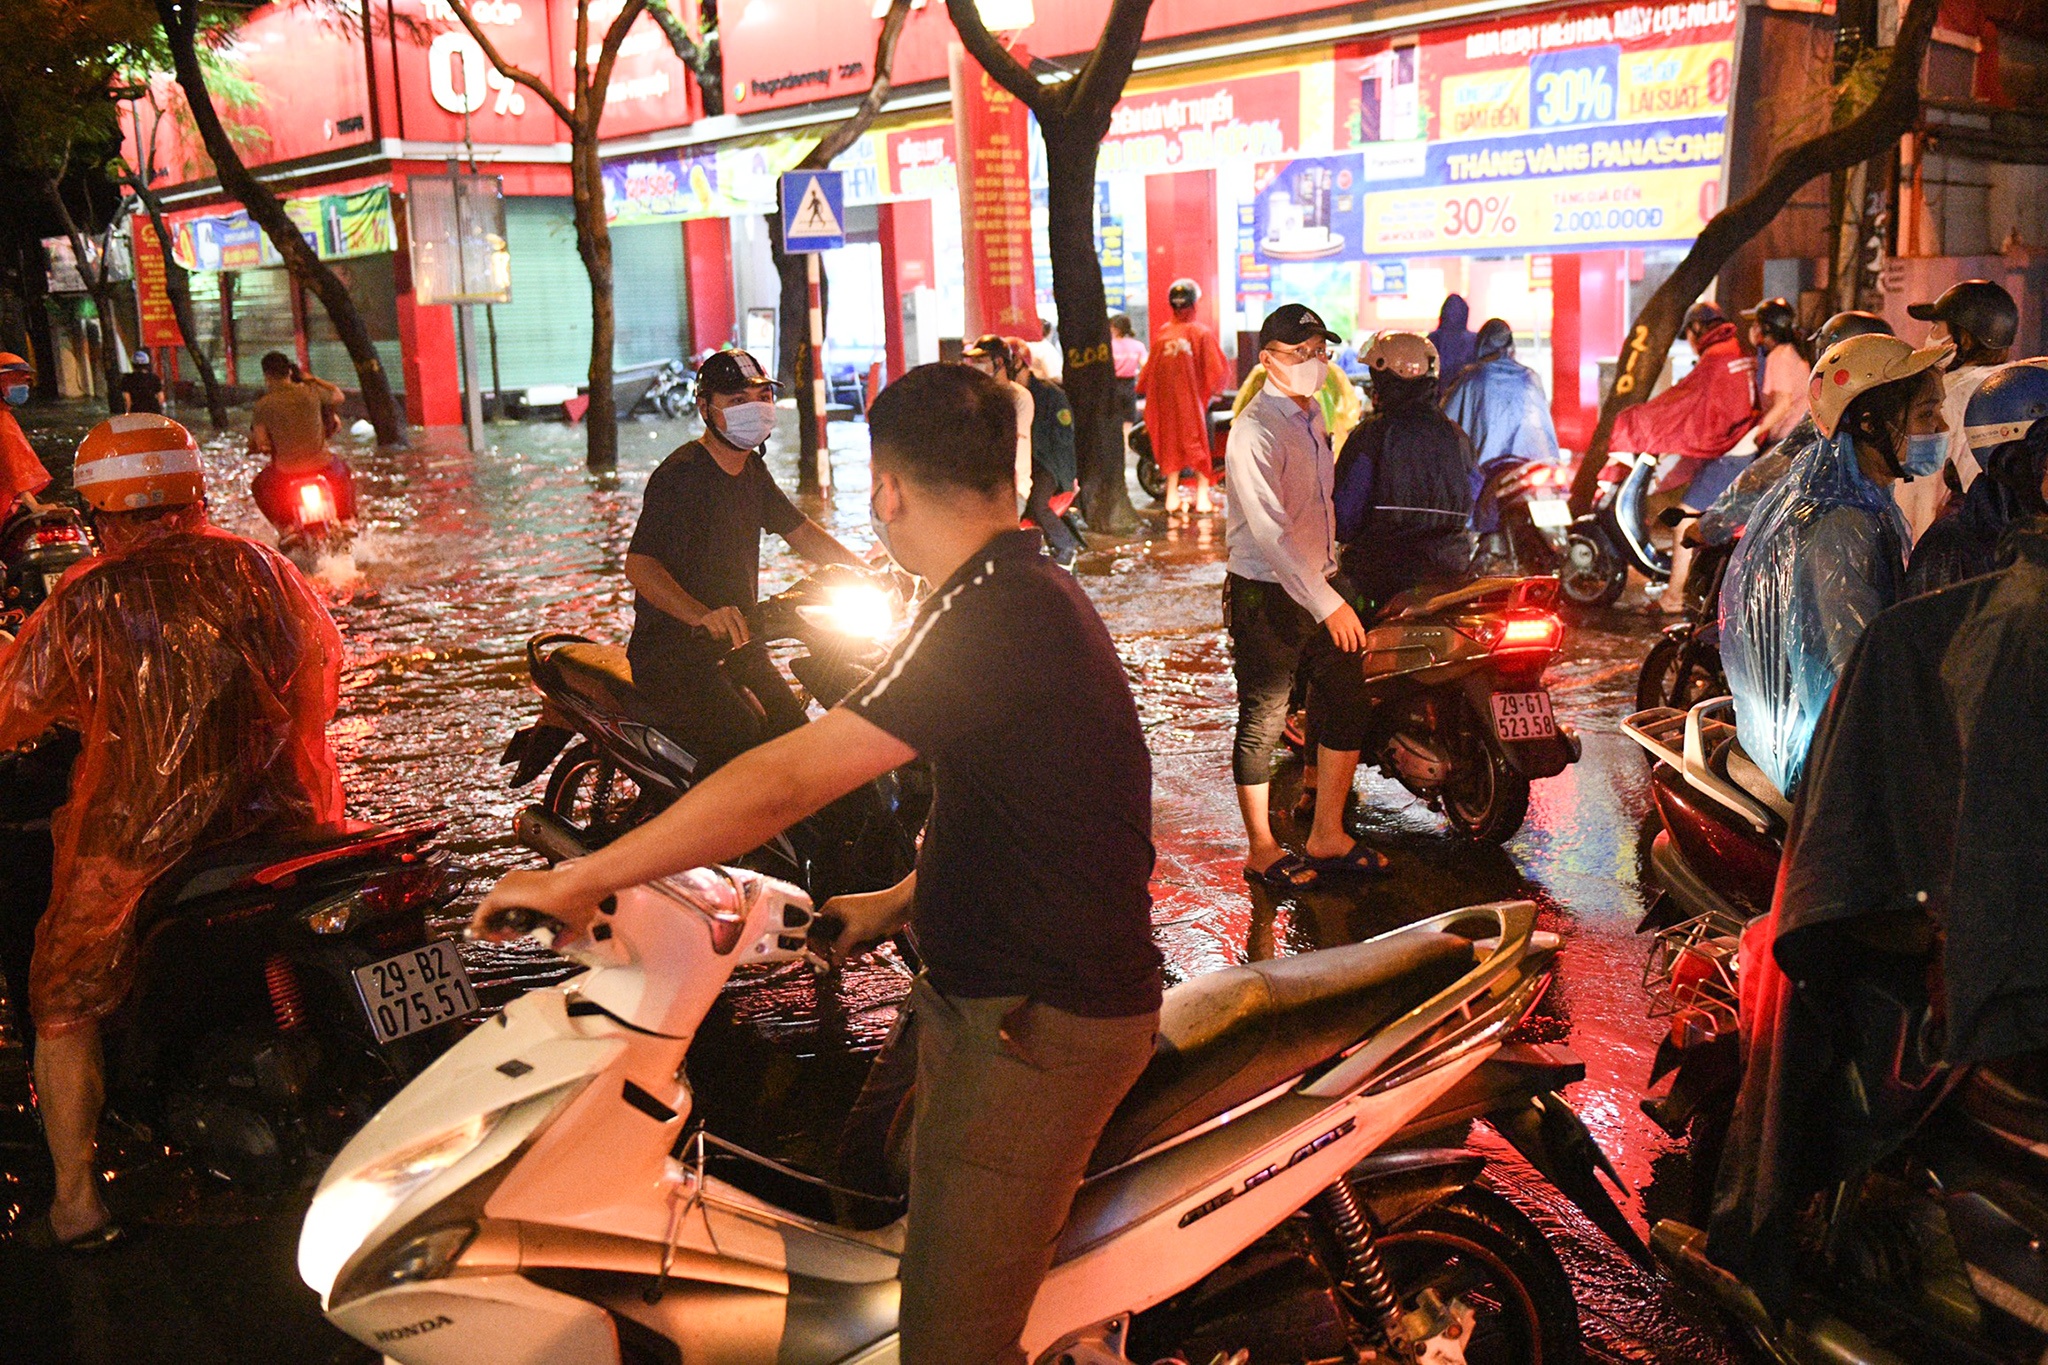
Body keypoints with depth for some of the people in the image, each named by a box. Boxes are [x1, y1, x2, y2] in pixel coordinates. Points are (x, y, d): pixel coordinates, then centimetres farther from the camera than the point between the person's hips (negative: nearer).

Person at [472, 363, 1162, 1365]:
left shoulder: (989, 618, -24)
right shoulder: (1036, 590, 9)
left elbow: (784, 781, -28)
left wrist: (578, 881, -21)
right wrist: (901, 903, 22)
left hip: (1031, 1026, -10)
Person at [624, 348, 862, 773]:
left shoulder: (752, 470, 11)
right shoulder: (679, 474, -18)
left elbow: (799, 531, 20)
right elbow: (639, 565, -28)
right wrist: (704, 616, -44)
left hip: (739, 644, 9)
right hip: (675, 654, -9)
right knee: (740, 743, -27)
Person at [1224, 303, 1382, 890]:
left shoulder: (1312, 417, 11)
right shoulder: (1256, 430, -17)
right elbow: (1271, 533, -25)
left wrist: (1333, 590, 19)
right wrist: (1327, 604, -28)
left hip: (1321, 586, 8)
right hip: (1267, 595, -8)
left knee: (1347, 704, 10)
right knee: (1263, 721, 3)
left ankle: (1327, 837, 23)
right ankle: (1261, 851, 16)